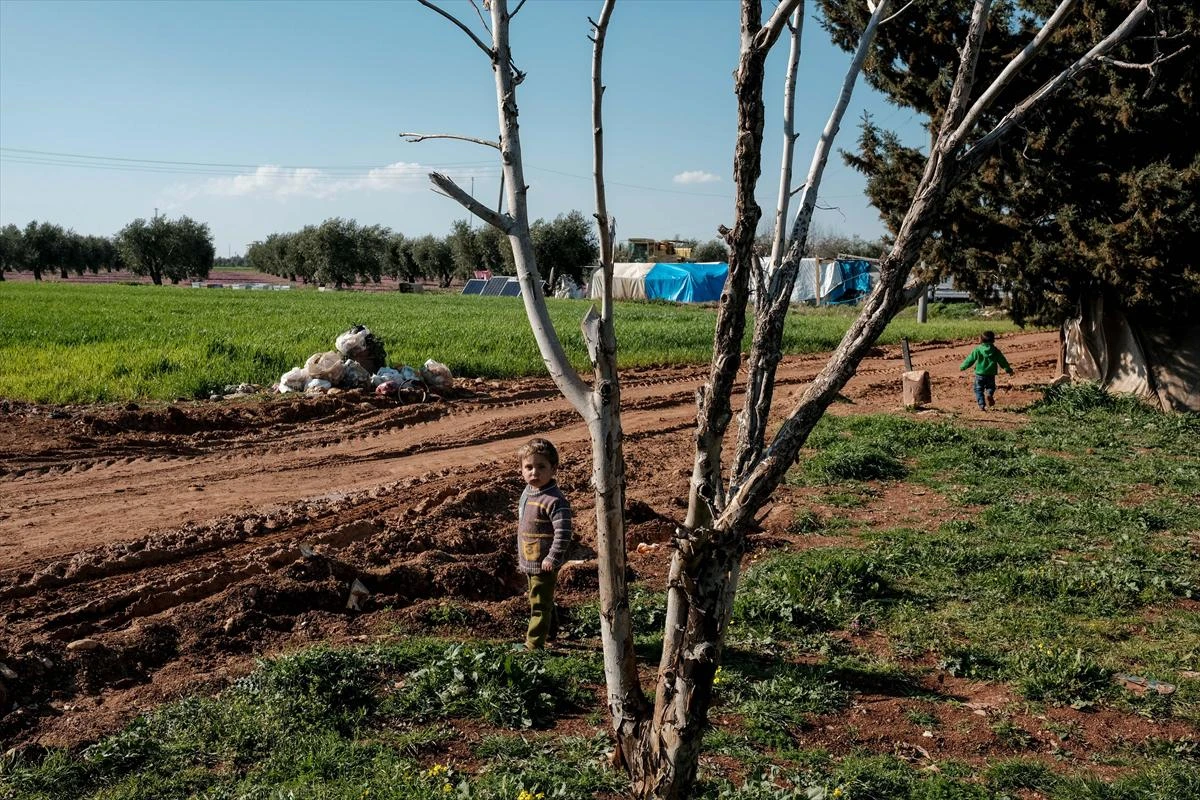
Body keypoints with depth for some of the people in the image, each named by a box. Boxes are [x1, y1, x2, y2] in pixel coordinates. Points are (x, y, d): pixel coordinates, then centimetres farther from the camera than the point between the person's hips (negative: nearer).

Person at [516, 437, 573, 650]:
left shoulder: (554, 501, -24)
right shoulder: (527, 492, 5)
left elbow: (563, 533, -27)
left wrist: (552, 559, -23)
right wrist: (521, 554, 21)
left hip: (544, 563, -9)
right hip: (529, 561, 10)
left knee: (539, 603, -2)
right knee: (538, 599, 25)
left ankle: (534, 644, 6)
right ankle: (550, 630, 44)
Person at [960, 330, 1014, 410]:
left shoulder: (978, 349, -6)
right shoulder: (995, 350, 0)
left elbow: (970, 359, -2)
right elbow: (1002, 361, 7)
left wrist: (962, 367, 11)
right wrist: (1008, 370, 19)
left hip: (980, 374, -2)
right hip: (991, 374, 2)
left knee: (979, 389, 7)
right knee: (991, 387, 19)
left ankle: (982, 404, -5)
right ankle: (989, 394, -14)